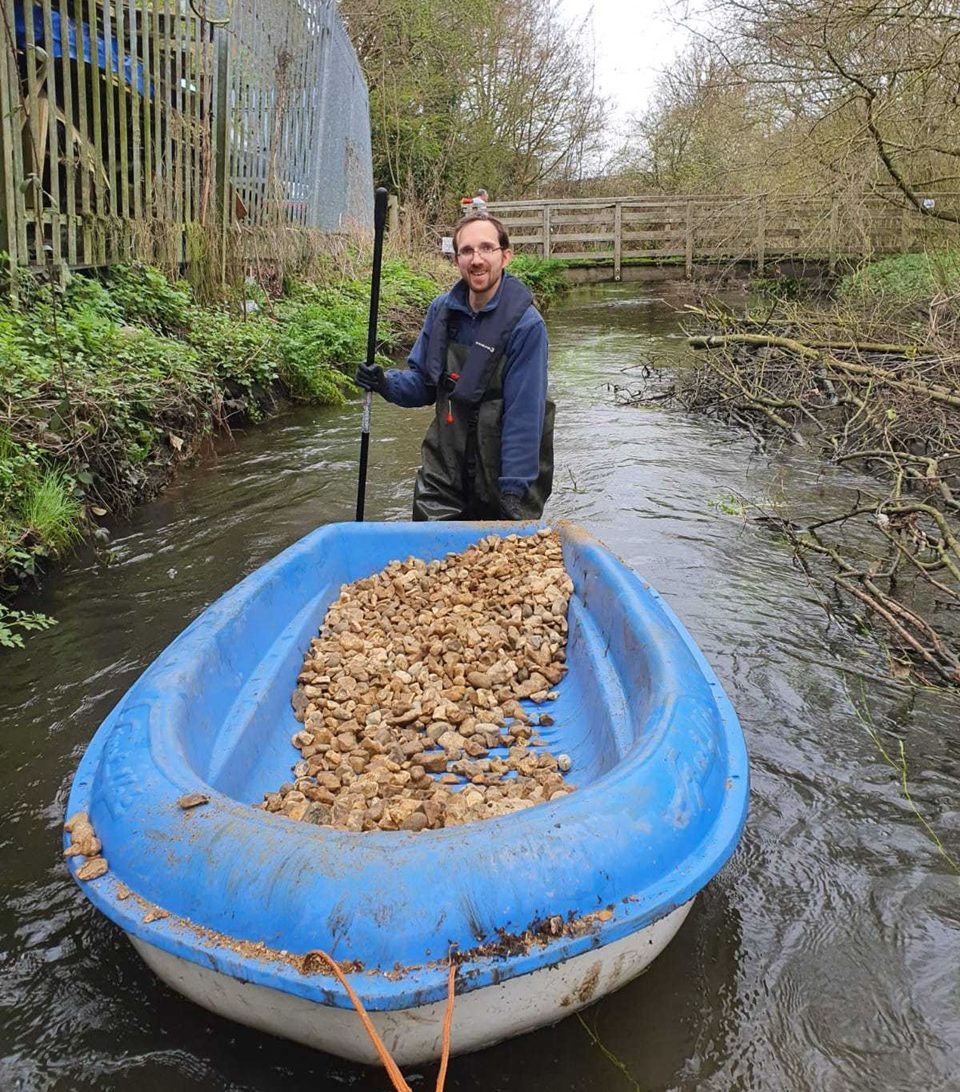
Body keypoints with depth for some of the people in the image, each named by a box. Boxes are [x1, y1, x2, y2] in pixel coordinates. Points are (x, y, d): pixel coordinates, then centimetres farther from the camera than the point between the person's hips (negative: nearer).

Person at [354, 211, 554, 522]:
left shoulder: (526, 324, -17)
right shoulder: (442, 309, 0)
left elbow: (523, 416, -19)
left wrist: (514, 490, -21)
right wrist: (386, 383, -10)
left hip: (499, 472, -4)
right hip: (444, 470, 5)